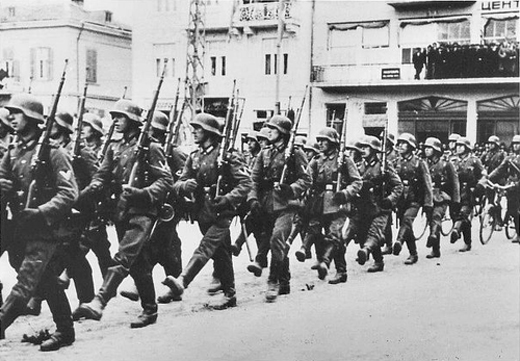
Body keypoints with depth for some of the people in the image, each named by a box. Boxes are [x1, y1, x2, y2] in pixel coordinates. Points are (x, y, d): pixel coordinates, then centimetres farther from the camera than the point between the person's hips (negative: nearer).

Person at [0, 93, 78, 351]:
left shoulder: (52, 152, -10)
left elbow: (69, 193, -14)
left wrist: (41, 212, -21)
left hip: (45, 230, -7)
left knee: (25, 283, -13)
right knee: (47, 282, 15)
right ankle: (65, 332, 26)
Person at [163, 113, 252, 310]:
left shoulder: (226, 155, -7)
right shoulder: (193, 157, 10)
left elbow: (246, 183, -10)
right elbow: (178, 185, 7)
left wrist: (226, 199, -20)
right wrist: (185, 185, -17)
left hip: (222, 214, -6)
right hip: (203, 213, 6)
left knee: (206, 247, -21)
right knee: (220, 253, 14)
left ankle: (182, 282, -35)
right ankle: (229, 294, 22)